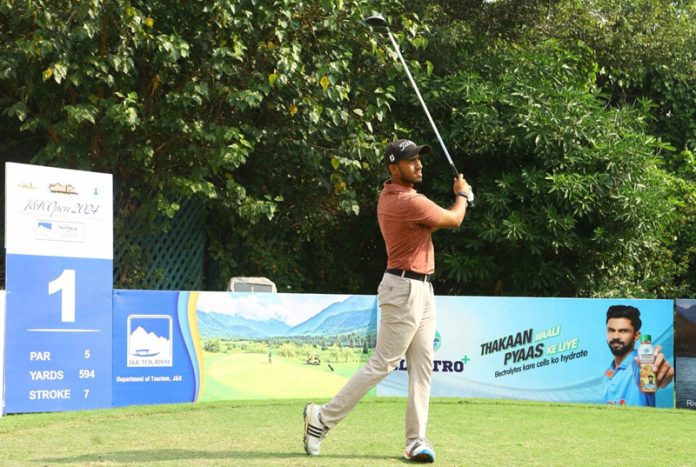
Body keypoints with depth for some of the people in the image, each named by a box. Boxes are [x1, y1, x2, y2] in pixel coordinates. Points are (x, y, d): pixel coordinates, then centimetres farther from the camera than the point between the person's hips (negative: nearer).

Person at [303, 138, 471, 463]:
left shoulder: (389, 196, 11)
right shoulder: (409, 201, -19)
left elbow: (428, 224, 21)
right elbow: (454, 220, -7)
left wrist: (457, 200, 11)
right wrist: (461, 195, 14)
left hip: (422, 289, 10)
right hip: (405, 289, -10)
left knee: (422, 365, 6)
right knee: (383, 363, -6)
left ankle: (416, 441, 5)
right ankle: (322, 418, 1)